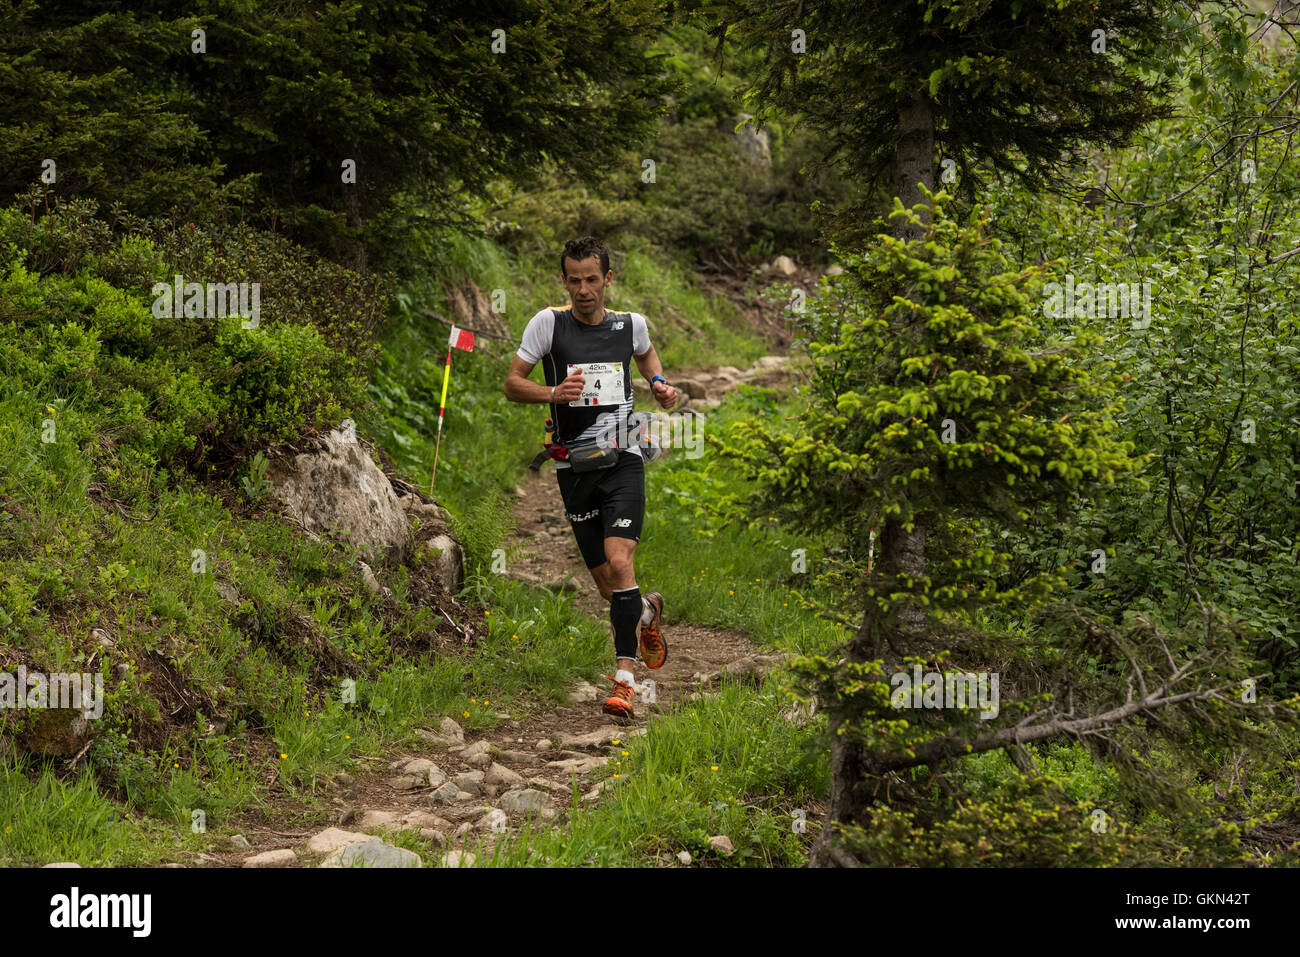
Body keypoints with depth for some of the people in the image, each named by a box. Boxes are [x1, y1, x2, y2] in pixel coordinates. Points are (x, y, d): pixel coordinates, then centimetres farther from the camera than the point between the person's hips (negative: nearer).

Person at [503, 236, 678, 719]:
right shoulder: (548, 322, -4)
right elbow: (512, 383, -2)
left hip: (623, 460, -1)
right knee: (607, 585, 6)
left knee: (618, 562, -20)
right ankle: (649, 610, 42)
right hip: (574, 466, 1)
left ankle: (625, 678, -19)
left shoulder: (631, 324, 3)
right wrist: (552, 392, -21)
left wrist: (660, 384, 7)